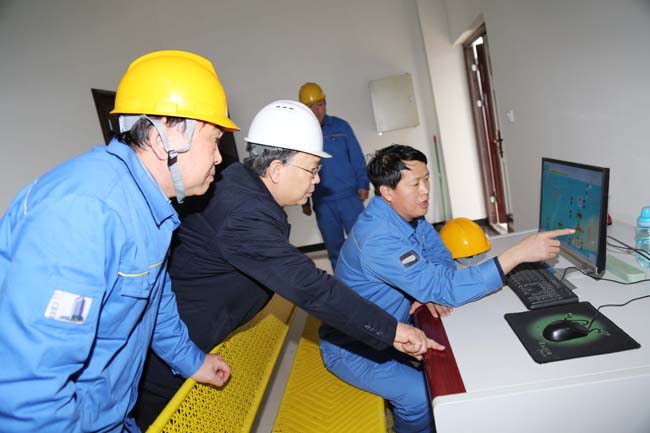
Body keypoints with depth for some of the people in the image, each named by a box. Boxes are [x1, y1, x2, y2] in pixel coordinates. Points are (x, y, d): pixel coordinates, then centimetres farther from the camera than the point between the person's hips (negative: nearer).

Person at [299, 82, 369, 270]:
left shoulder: (341, 126, 0)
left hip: (350, 197, -1)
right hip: (322, 204, 1)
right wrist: (304, 201, 8)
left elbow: (357, 158, 2)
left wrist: (363, 184, -6)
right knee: (334, 249, 12)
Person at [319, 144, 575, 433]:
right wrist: (518, 253, -36)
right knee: (421, 396, -24)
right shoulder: (377, 239, -34)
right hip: (353, 349, -8)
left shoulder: (410, 215, -5)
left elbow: (441, 258, 6)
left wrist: (432, 292, -16)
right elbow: (447, 288, -36)